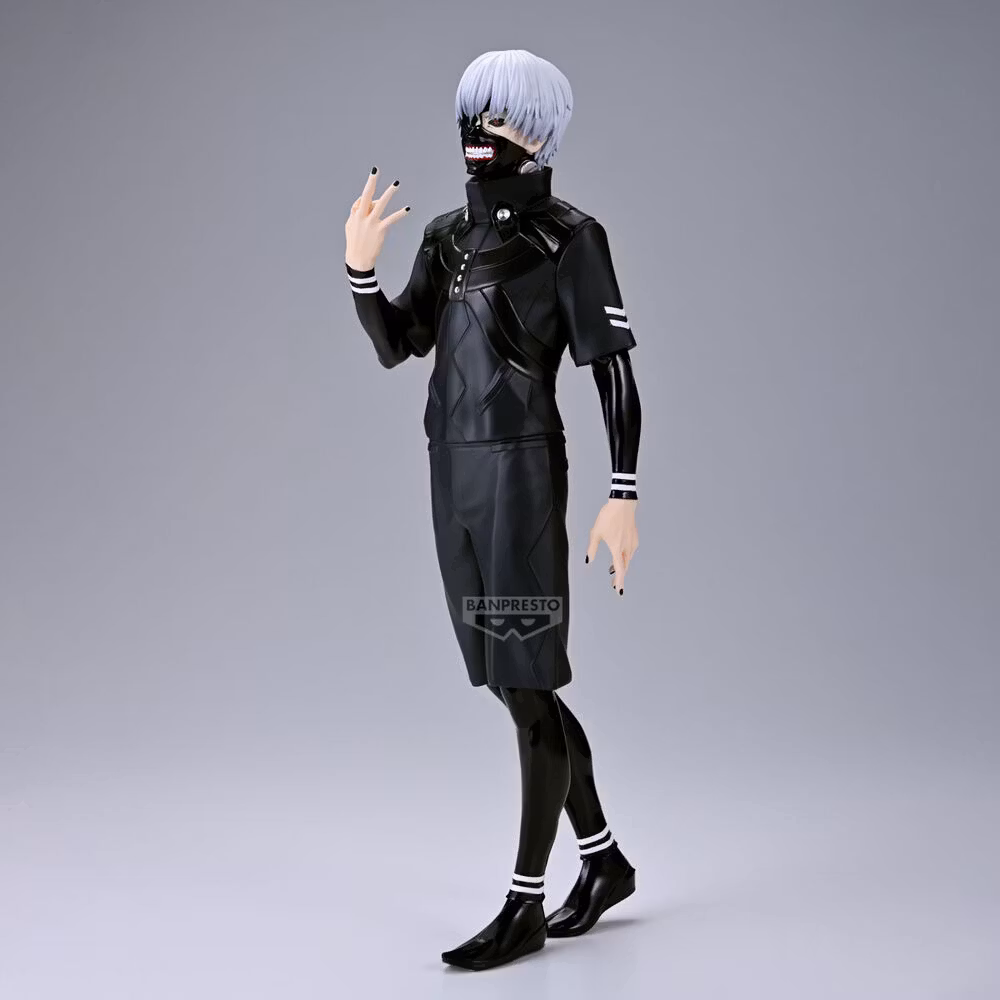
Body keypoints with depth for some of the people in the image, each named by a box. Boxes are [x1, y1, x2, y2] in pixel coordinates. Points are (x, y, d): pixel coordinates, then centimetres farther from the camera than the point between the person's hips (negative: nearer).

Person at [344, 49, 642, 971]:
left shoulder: (570, 238, -5)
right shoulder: (448, 236, 15)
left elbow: (615, 371, -9)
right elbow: (396, 346, 6)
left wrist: (623, 496, -14)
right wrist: (360, 267, -11)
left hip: (522, 473, -8)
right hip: (454, 475, 8)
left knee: (526, 691, -5)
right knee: (517, 686, 12)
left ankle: (525, 904, 5)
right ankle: (605, 860, 27)